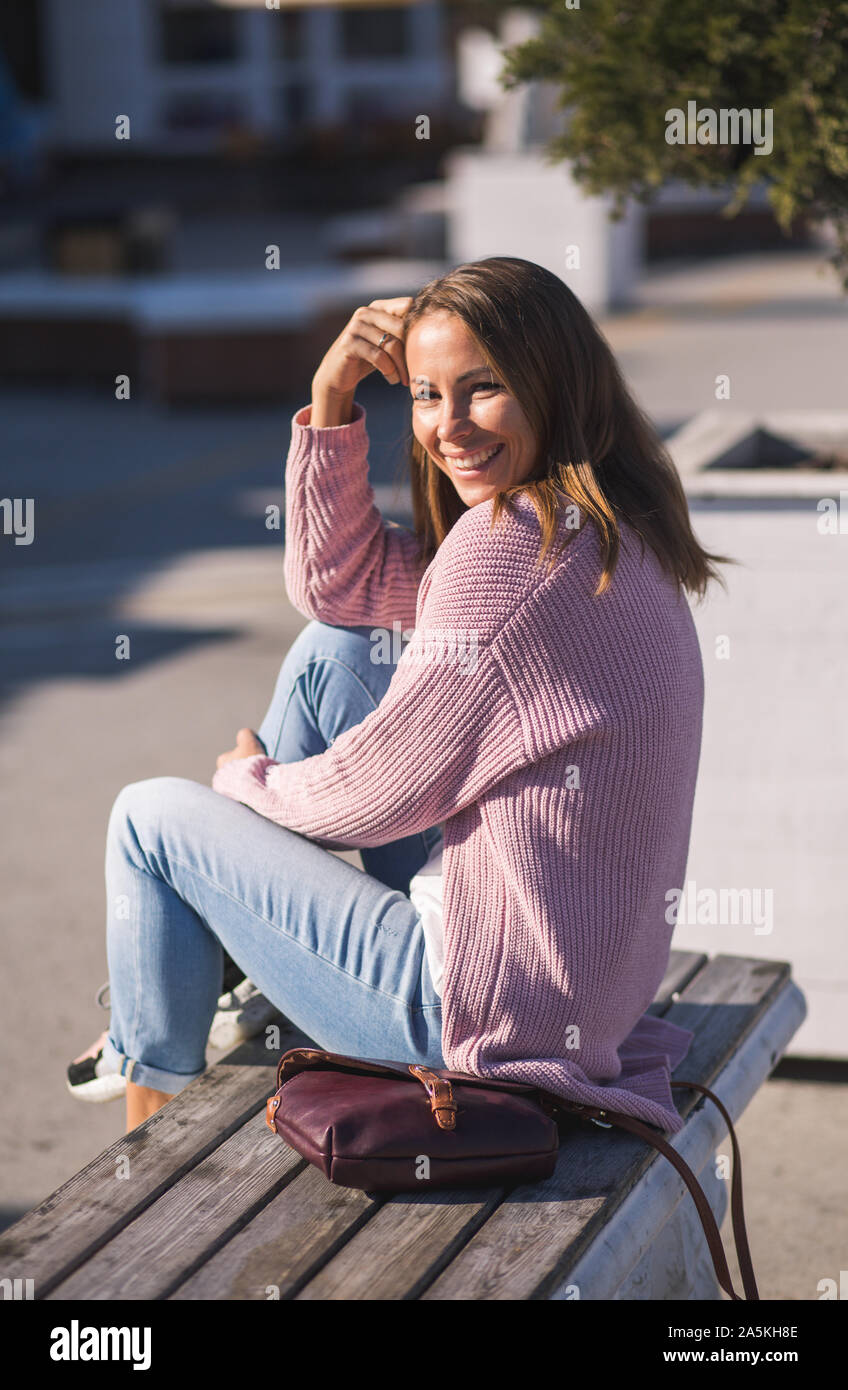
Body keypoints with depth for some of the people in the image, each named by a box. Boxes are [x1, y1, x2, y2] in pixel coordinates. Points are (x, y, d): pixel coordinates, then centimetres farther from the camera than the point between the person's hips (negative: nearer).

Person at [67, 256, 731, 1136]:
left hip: (492, 1014, -9)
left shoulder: (508, 544, -24)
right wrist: (331, 400, 0)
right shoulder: (602, 526, 6)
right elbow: (338, 585, 13)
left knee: (150, 820, 6)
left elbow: (374, 791, -16)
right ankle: (222, 984, 25)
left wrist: (252, 780, 6)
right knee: (332, 650, 14)